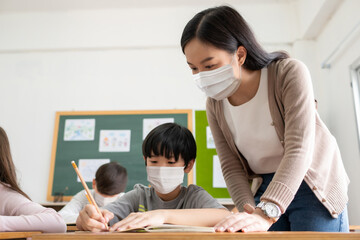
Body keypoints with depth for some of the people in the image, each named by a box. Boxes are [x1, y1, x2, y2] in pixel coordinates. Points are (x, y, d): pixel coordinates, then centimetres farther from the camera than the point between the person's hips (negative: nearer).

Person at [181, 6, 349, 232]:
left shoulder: (290, 73, -21)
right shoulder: (215, 106, -7)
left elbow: (298, 150, -29)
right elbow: (231, 168, -8)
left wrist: (266, 213, -40)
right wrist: (249, 210, -26)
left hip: (313, 186, -3)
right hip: (265, 188, 3)